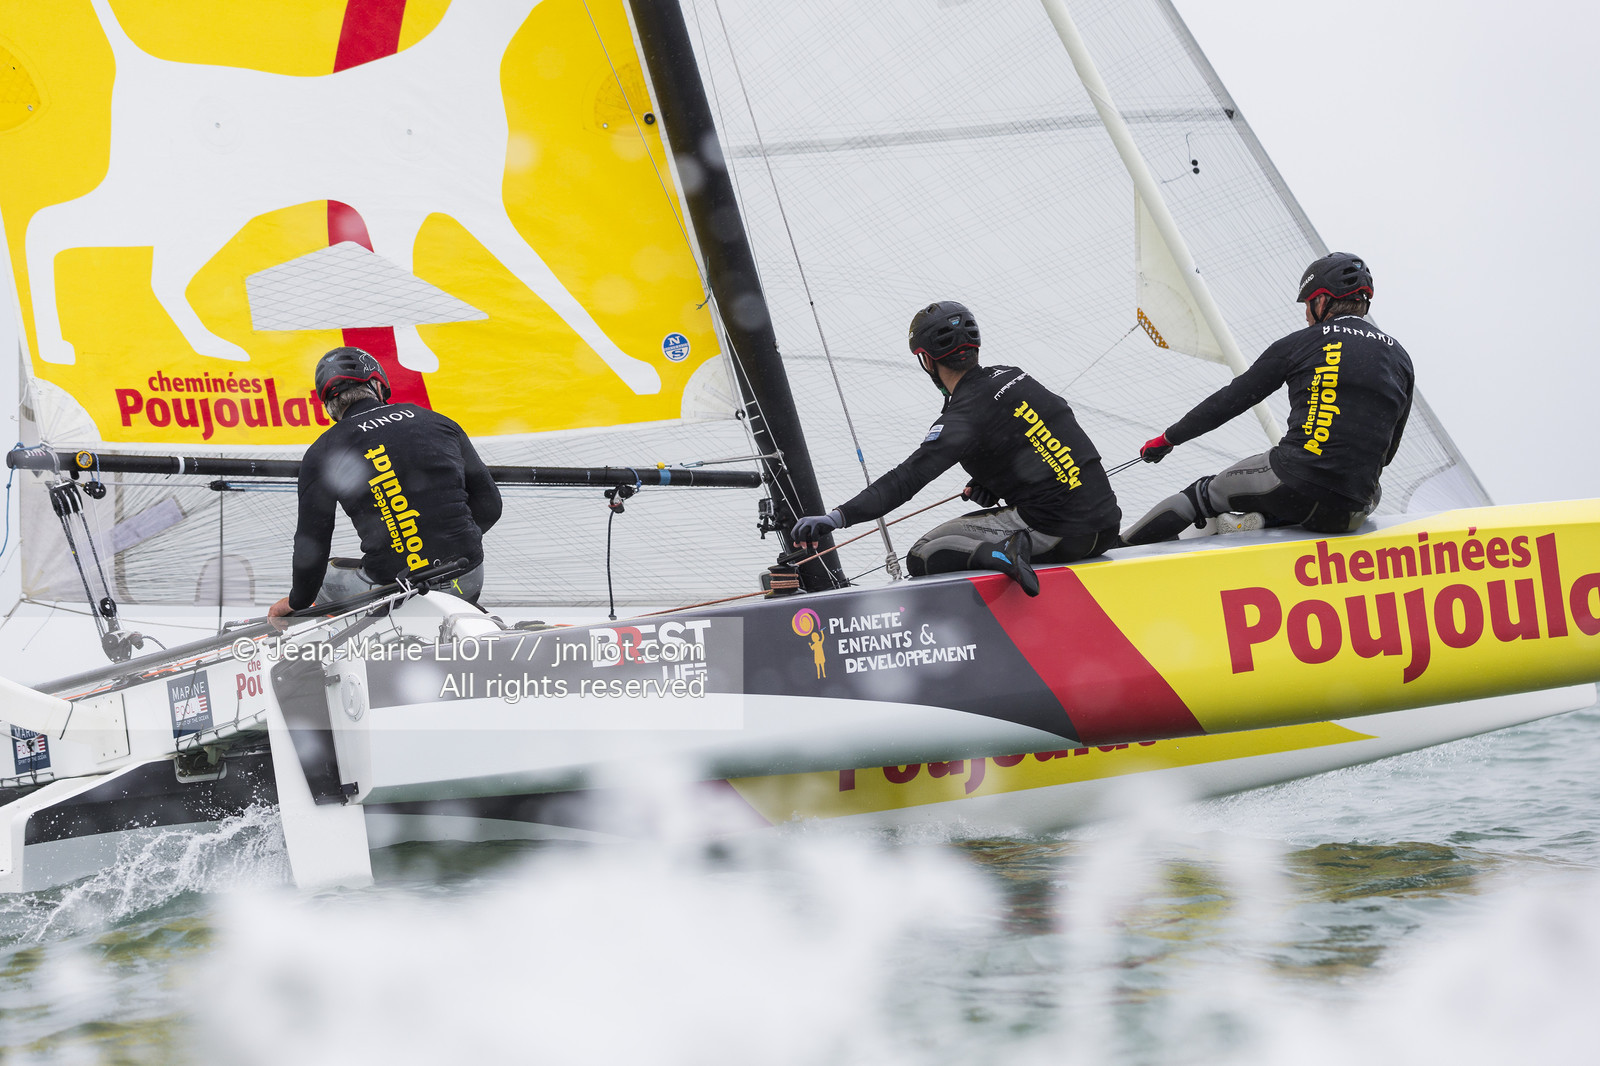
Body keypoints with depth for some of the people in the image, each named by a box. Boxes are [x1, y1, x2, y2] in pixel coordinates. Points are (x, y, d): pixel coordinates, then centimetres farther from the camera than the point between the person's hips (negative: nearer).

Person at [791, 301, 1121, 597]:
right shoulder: (1012, 377, 11)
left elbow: (907, 479, -19)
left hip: (1058, 534, -7)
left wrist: (837, 517, -25)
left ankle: (996, 554, -22)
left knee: (923, 558, -3)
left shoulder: (964, 418, -12)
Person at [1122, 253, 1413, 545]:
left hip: (1291, 484, -2)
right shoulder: (1398, 357, 14)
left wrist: (1168, 438, 24)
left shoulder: (1300, 344, 5)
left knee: (1204, 495, 22)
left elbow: (1231, 399, 12)